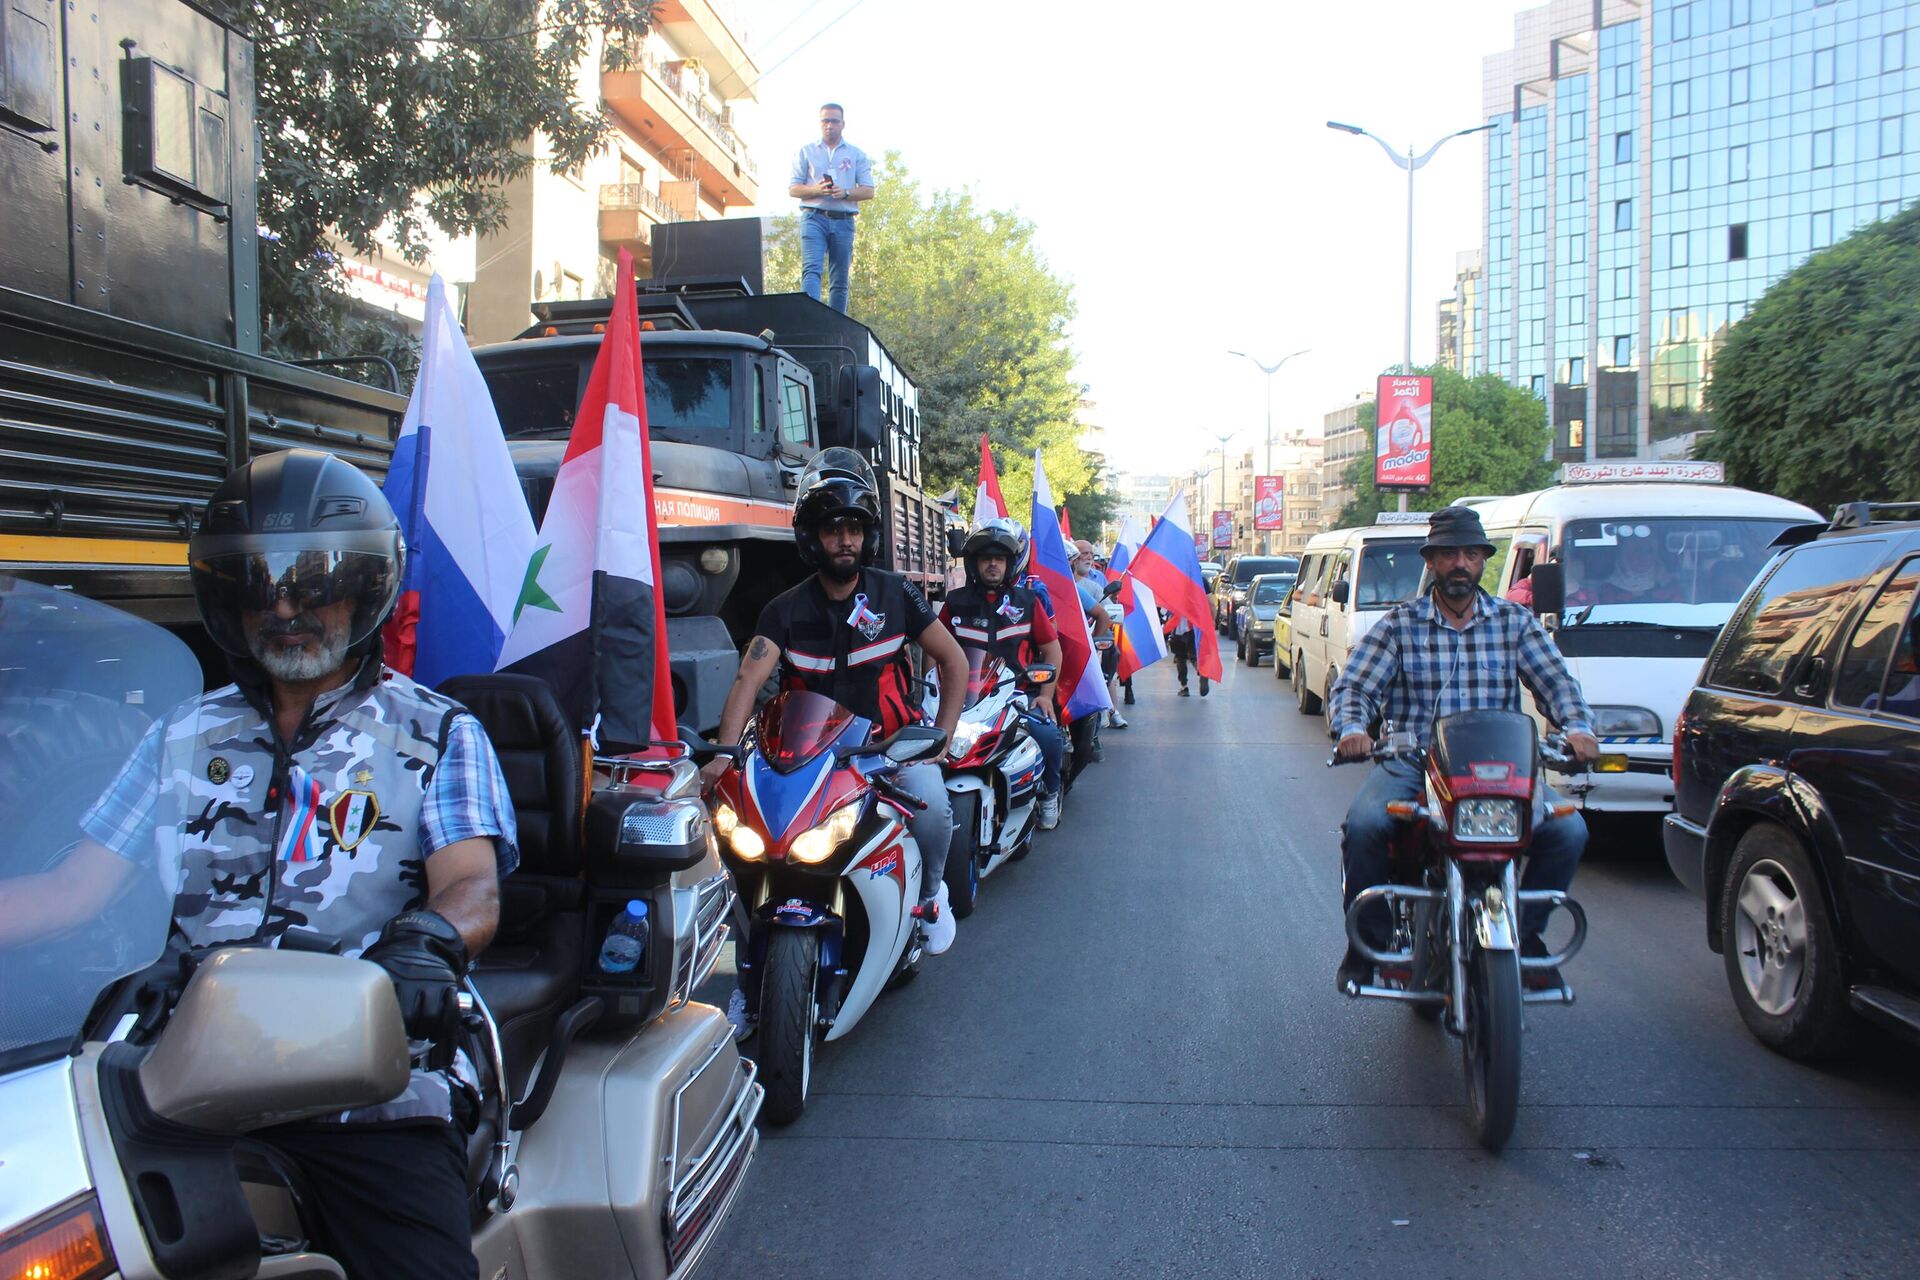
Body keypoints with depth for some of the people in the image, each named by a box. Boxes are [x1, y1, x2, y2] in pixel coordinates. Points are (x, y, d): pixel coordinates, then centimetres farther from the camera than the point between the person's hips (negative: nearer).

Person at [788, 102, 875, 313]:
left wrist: (845, 193, -13)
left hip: (843, 221, 2)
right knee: (811, 270, -20)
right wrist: (816, 190, -12)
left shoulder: (857, 155, 15)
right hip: (814, 218, -2)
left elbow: (868, 191, 7)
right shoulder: (806, 152, 14)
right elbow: (793, 189, 8)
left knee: (840, 280, 2)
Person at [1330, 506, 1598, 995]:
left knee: (1568, 830, -21)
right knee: (1364, 824, -30)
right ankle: (1369, 937, -6)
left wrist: (1577, 728, -18)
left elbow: (1555, 680, 3)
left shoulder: (1514, 621, 12)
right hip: (1410, 762, -1)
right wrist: (1351, 729, -22)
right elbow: (1353, 685, 0)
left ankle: (1524, 931, 5)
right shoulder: (1401, 623, 7)